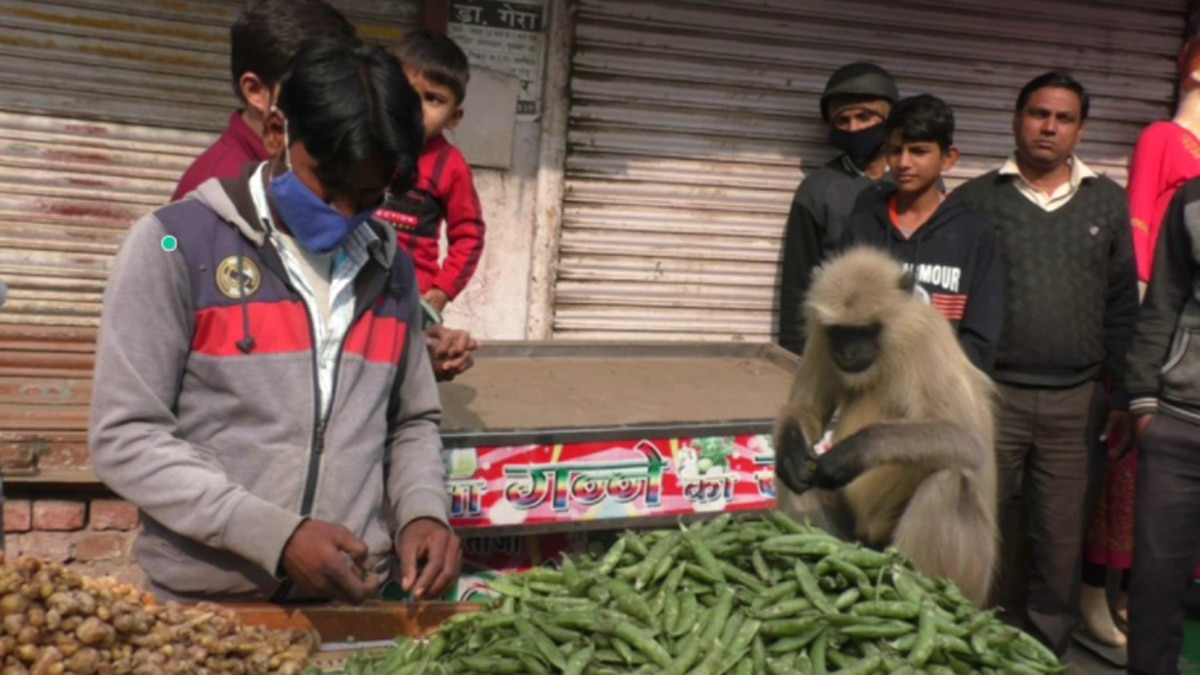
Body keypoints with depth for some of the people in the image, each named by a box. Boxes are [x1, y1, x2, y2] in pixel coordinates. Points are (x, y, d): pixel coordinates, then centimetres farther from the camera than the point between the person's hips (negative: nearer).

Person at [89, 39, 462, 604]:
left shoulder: (390, 266, 6)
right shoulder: (176, 245, -8)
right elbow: (125, 437, -11)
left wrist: (424, 512, -6)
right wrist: (277, 536, -20)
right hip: (204, 604, -4)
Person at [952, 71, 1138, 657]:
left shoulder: (1106, 202, 11)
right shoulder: (975, 200, 5)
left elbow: (1123, 304, 11)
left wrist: (1122, 394, 7)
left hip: (1077, 401, 2)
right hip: (991, 394, -2)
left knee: (1063, 540, 7)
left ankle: (1047, 651, 22)